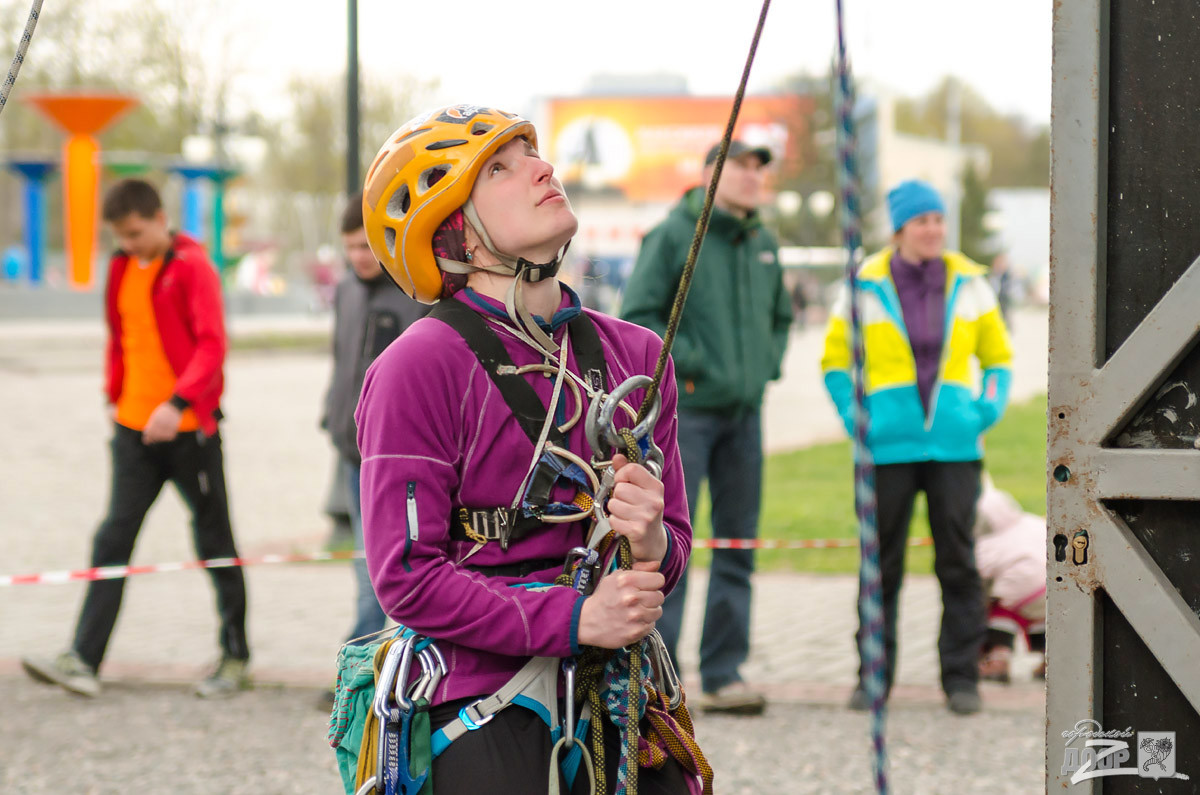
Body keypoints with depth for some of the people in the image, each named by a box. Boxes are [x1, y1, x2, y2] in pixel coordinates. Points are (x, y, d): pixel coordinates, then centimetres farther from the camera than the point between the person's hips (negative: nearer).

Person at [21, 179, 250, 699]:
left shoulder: (192, 267, -10)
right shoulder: (123, 268, 11)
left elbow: (211, 344, -18)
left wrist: (178, 402, -29)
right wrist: (115, 397, 16)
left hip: (188, 427, -6)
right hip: (135, 426, 6)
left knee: (214, 541, 6)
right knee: (114, 538, -2)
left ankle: (235, 657, 17)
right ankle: (83, 660, -6)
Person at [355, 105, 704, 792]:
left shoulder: (634, 355, 8)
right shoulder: (419, 368, -10)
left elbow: (673, 545, 12)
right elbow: (407, 577, -13)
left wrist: (651, 546, -12)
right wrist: (573, 619, -20)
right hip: (482, 703, -5)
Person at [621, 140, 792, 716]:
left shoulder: (763, 244, 13)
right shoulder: (674, 235, -6)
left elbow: (780, 316, 28)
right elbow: (637, 316, -10)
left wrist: (768, 364, 11)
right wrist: (686, 361, -16)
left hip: (744, 410, 7)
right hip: (686, 408, -7)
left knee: (738, 543, 7)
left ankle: (723, 674, 13)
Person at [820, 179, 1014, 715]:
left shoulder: (968, 283, 5)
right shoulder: (865, 287, 0)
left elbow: (998, 356, 16)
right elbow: (834, 361, 9)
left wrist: (990, 408, 1)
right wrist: (854, 418, -3)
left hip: (955, 445, 1)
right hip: (888, 446, -1)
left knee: (958, 559, -1)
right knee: (881, 564, 3)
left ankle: (961, 676, 6)